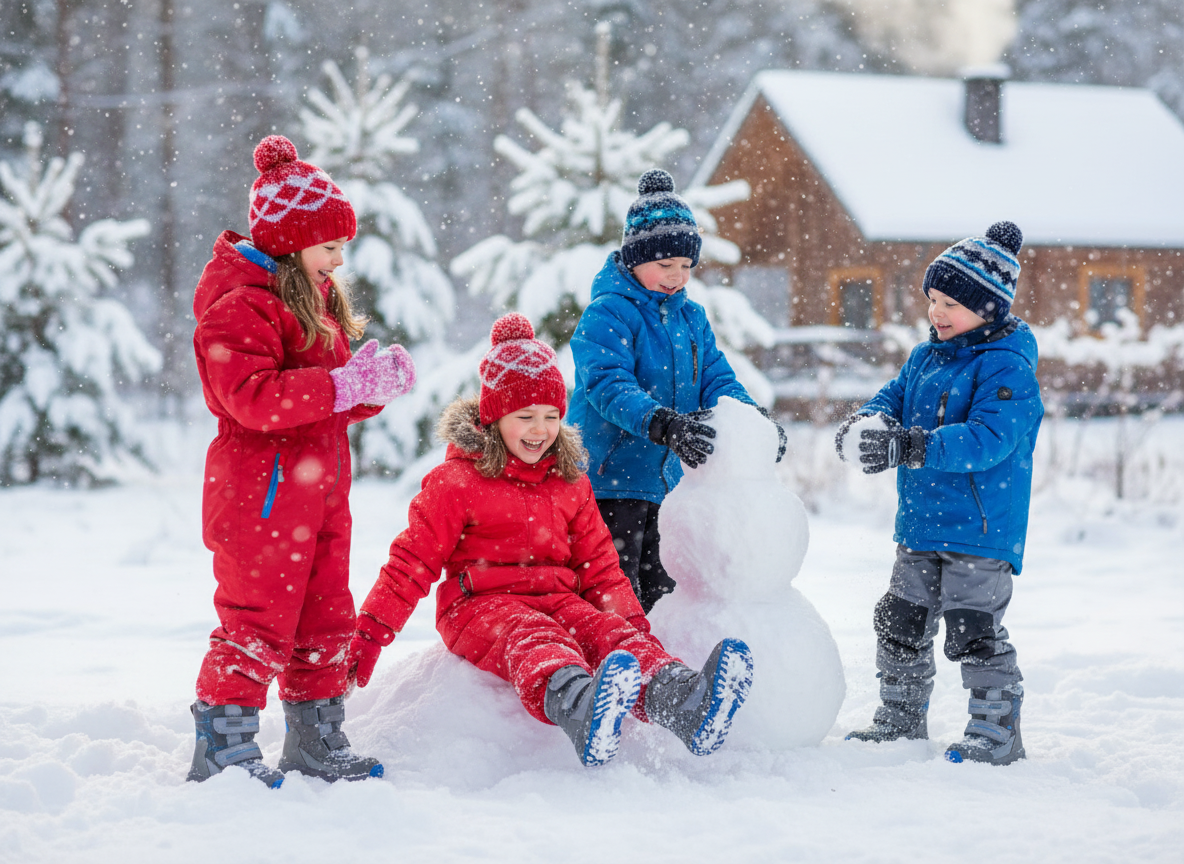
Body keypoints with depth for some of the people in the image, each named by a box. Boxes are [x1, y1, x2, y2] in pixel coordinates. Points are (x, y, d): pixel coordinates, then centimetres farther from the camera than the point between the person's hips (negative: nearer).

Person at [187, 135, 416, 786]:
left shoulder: (317, 298, 18)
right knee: (257, 623, -8)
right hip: (261, 492, -10)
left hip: (319, 492, 10)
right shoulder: (239, 306, -13)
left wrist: (374, 381, -1)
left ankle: (316, 745, 23)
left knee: (325, 621, 13)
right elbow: (255, 398, -26)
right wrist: (351, 383, -26)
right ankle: (222, 749, 0)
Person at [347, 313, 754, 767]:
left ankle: (682, 701, -63)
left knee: (611, 632, -29)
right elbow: (414, 559, 0)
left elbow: (598, 561, 22)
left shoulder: (570, 482, 18)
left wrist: (633, 621, 11)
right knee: (534, 640, -39)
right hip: (482, 606, -4)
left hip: (558, 599, 5)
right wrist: (371, 630, -8)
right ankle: (579, 707, -77)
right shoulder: (456, 480, 2)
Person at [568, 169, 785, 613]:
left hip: (662, 478, 8)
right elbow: (608, 386, -26)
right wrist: (663, 424, -43)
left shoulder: (691, 318, 12)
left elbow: (716, 378, 5)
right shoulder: (607, 314, -12)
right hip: (608, 477, -7)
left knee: (659, 591, 14)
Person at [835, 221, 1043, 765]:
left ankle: (997, 732, 5)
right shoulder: (926, 357, 12)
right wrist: (866, 424, -13)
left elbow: (989, 439, -25)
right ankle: (900, 721, 28)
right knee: (900, 623, 14)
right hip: (920, 525, 8)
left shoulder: (1006, 367, -14)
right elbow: (893, 397, 12)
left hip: (980, 528, -8)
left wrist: (910, 447, -33)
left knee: (975, 631, -6)